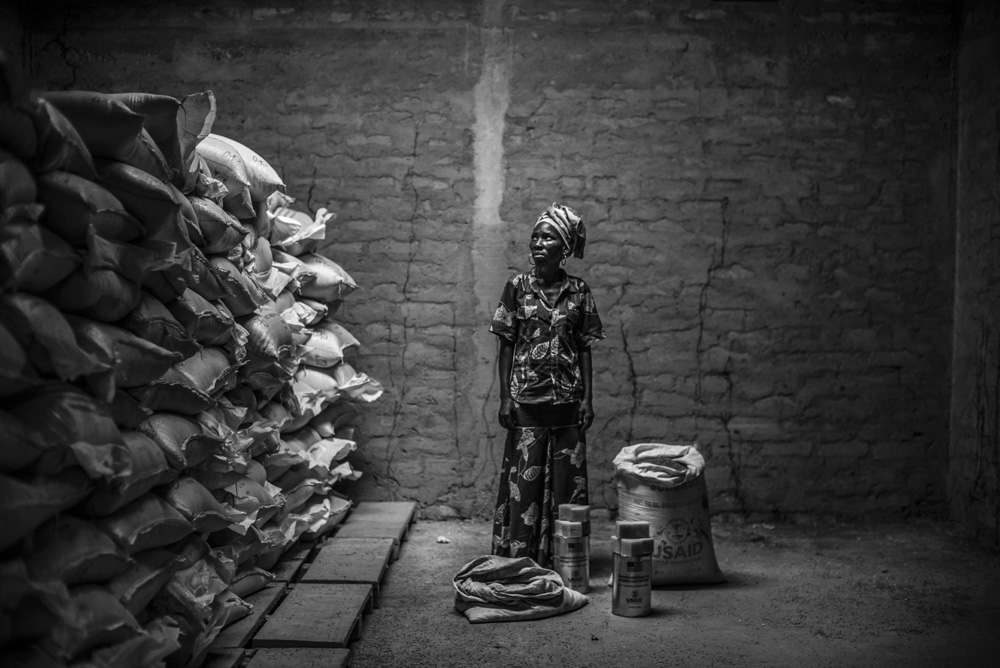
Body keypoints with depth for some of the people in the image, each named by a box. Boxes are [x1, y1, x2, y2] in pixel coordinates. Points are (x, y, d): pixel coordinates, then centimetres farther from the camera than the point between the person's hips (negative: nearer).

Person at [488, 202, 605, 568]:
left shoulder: (578, 291, 4)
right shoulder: (517, 287, 2)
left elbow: (584, 348, 6)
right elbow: (506, 346, 2)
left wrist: (587, 397, 0)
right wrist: (505, 397, -4)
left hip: (568, 399, 1)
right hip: (527, 399, -1)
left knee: (567, 479, 4)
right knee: (525, 479, 0)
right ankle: (520, 560, 10)